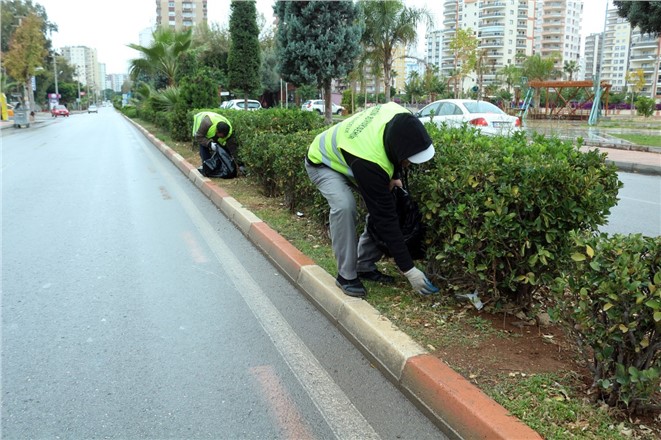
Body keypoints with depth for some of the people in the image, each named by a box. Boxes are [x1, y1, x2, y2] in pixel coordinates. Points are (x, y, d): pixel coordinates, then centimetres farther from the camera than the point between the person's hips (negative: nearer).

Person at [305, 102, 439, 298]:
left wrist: (392, 176, -10)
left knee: (381, 205, -5)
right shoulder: (369, 162, -44)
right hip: (323, 162, -7)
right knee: (344, 206, -32)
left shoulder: (401, 119, -28)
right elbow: (386, 219, -37)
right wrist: (409, 269, -32)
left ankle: (365, 266, 8)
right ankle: (346, 275, -14)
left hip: (348, 149, 7)